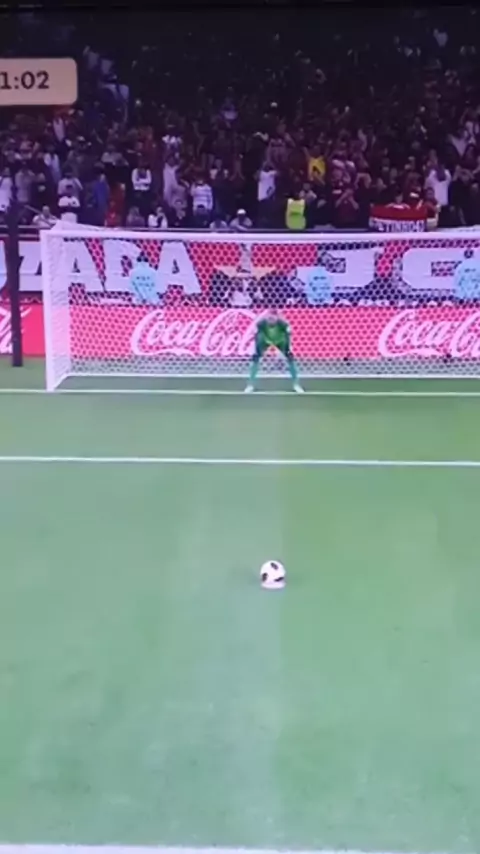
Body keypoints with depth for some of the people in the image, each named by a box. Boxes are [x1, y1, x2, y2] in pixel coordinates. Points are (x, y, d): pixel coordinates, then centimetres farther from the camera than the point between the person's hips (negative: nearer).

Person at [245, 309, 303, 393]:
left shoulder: (282, 323, -37)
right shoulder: (261, 323, -36)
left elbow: (287, 336, -26)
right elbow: (257, 336, -27)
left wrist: (287, 350, -34)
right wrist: (257, 351, -34)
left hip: (280, 341, 0)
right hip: (265, 340, 0)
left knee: (290, 358, -14)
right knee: (255, 358, -16)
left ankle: (296, 385, 0)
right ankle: (250, 385, -4)